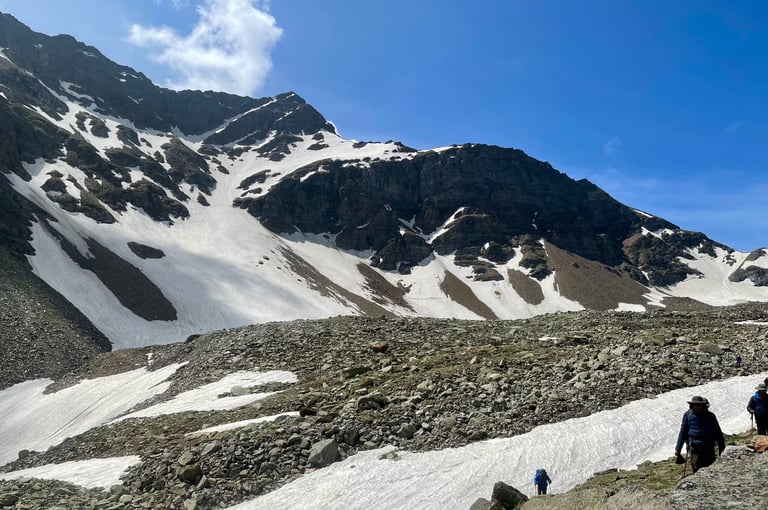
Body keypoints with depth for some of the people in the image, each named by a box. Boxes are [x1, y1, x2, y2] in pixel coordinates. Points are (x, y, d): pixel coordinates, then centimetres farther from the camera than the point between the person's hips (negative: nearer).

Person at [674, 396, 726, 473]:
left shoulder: (710, 416, 5)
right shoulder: (688, 415, 1)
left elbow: (718, 433, 14)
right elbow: (683, 432, 7)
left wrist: (722, 448, 12)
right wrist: (678, 448, 7)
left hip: (709, 448, 2)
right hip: (694, 448, -2)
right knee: (697, 471, -6)